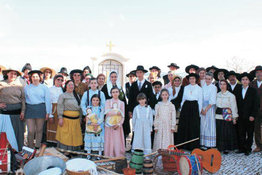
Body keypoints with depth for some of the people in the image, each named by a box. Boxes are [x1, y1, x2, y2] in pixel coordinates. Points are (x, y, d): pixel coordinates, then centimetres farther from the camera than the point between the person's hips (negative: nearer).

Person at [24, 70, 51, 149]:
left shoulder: (44, 87, 7)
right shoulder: (26, 87, 10)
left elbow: (47, 100, 5)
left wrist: (47, 112, -1)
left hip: (41, 109, 0)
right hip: (29, 109, 0)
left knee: (39, 130, 5)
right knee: (31, 131, -3)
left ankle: (38, 147, 18)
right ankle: (30, 148, 12)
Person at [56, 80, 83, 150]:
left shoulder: (77, 96, 17)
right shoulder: (62, 96, 2)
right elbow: (60, 107, -6)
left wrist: (80, 118, 14)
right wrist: (60, 118, -15)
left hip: (76, 120, 5)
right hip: (66, 119, -5)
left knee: (75, 136, 7)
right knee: (65, 136, -4)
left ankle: (74, 150, 17)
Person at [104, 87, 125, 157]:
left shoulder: (122, 103, 9)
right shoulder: (108, 101, 6)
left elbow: (122, 115, 3)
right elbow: (107, 112, -8)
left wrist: (119, 124, -10)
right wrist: (117, 112, -11)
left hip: (118, 125, 1)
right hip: (109, 124, -1)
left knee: (118, 141, -3)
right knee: (109, 141, -1)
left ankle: (119, 157, 4)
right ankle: (109, 157, 6)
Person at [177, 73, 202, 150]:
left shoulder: (199, 88, 4)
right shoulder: (186, 87, 12)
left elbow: (200, 100, 4)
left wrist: (199, 111, -1)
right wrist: (182, 107, 8)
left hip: (194, 107, -3)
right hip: (186, 106, 3)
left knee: (194, 126, -1)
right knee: (184, 126, 2)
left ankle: (193, 145, 9)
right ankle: (184, 144, 12)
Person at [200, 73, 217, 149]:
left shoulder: (214, 87, -3)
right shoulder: (203, 87, 10)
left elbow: (212, 101, -8)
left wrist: (206, 109, -11)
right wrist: (201, 109, -5)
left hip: (210, 108, -4)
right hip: (203, 108, 4)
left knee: (210, 125, -3)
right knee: (203, 125, 5)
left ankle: (210, 144, 1)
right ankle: (203, 143, 11)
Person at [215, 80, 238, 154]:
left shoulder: (231, 95, -2)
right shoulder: (217, 95, 9)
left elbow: (233, 107, -1)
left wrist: (234, 117, -3)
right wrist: (214, 114, 10)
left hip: (227, 116, -3)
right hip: (218, 115, 3)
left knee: (227, 132, 0)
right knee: (219, 132, 5)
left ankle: (227, 148, 12)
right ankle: (219, 147, 16)